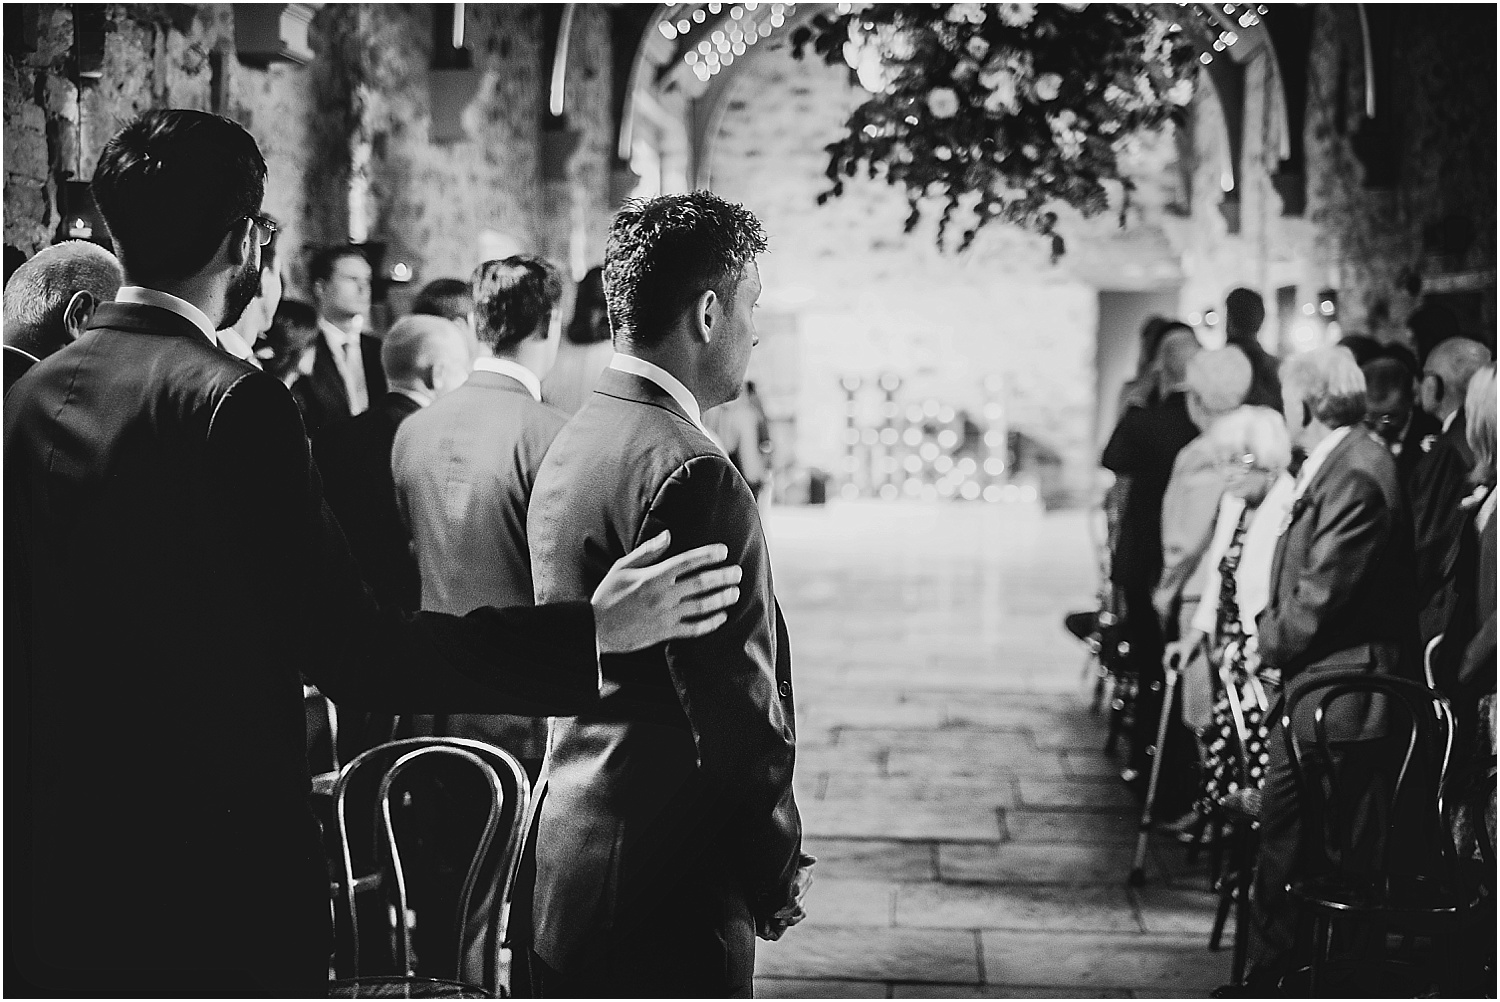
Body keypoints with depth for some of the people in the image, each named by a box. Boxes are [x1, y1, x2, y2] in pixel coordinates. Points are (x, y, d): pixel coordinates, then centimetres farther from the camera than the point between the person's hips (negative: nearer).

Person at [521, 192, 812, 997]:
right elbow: (737, 710, -19)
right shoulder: (690, 474, -20)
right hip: (668, 899, -9)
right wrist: (779, 873, -6)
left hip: (565, 871, 9)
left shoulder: (569, 444, 10)